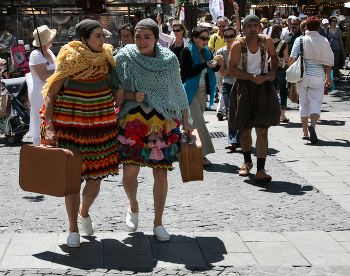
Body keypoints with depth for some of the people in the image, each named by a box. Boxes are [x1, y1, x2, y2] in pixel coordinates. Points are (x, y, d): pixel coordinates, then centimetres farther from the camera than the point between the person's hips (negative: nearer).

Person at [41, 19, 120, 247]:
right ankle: (73, 229, 20)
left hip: (100, 130, 3)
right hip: (70, 131, -3)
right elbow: (50, 95, -6)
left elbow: (116, 93, 15)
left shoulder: (106, 60, 2)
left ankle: (84, 212, 39)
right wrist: (50, 128, -15)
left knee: (95, 181, 7)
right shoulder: (69, 62, -9)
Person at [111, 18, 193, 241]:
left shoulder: (170, 59, 1)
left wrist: (185, 122, 8)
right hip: (133, 120, 0)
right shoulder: (125, 57, -2)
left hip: (164, 122, 1)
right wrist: (132, 95, -16)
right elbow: (116, 91, 4)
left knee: (161, 173, 1)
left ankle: (158, 223, 16)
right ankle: (133, 207, 25)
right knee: (130, 171, -7)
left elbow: (178, 91, 10)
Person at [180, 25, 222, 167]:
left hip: (203, 91, 7)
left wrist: (217, 64, -8)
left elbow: (213, 70, 15)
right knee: (199, 122, -13)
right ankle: (202, 155, -13)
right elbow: (187, 73, -17)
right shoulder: (187, 52, -10)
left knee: (196, 122, 12)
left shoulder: (206, 52, 11)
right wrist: (205, 65, -22)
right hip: (191, 91, -7)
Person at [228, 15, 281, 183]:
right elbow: (231, 69, -11)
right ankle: (247, 162, 36)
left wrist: (273, 71, -2)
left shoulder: (266, 41, -2)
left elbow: (274, 57, 17)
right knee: (244, 129, 12)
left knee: (262, 130, -9)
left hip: (263, 87, 1)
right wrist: (252, 77, -20)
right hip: (243, 87, 0)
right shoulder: (238, 45, -9)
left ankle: (261, 170, -8)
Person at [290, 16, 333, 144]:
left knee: (304, 103, 14)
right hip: (318, 76, -1)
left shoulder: (300, 40, -3)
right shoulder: (324, 41, -1)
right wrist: (329, 78, 11)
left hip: (302, 75, 1)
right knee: (316, 103, 2)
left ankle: (305, 132, 19)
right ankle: (312, 125, -26)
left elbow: (292, 59, -6)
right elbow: (328, 62, 1)